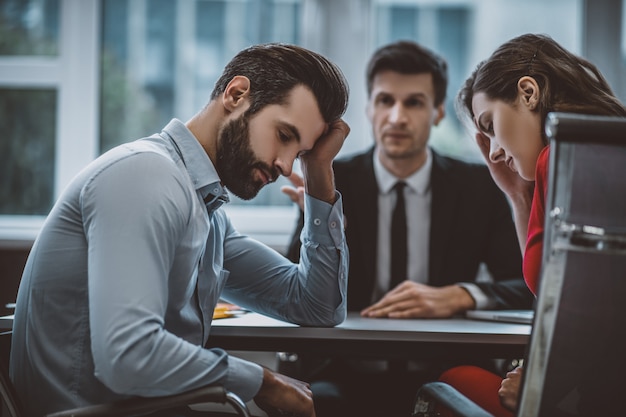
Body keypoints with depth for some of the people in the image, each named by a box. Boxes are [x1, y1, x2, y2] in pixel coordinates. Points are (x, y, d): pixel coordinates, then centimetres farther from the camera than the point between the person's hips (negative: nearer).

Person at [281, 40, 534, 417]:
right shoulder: (333, 182, 2)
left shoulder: (478, 187, 4)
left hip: (443, 381, 2)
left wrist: (458, 296, -20)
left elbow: (531, 286, -1)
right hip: (348, 380, -1)